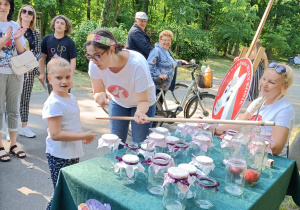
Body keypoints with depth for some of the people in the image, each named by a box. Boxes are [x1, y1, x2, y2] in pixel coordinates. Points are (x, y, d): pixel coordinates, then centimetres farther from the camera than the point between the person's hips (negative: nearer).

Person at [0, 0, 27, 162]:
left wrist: (17, 39, -12)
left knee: (14, 110, 7)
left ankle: (13, 145, 16)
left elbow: (22, 52, 5)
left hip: (15, 73, 3)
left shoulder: (16, 26, 9)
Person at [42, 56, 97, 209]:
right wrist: (83, 136, -23)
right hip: (59, 156, -8)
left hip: (74, 154, 8)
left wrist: (83, 135, 0)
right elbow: (55, 134, -26)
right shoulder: (54, 104, -21)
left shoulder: (71, 98, 6)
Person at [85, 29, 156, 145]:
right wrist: (100, 96, -37)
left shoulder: (137, 64, -38)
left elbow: (143, 101, -27)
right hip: (117, 103, 3)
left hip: (141, 104, -3)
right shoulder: (94, 65, -27)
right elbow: (98, 92, -12)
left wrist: (139, 112, -50)